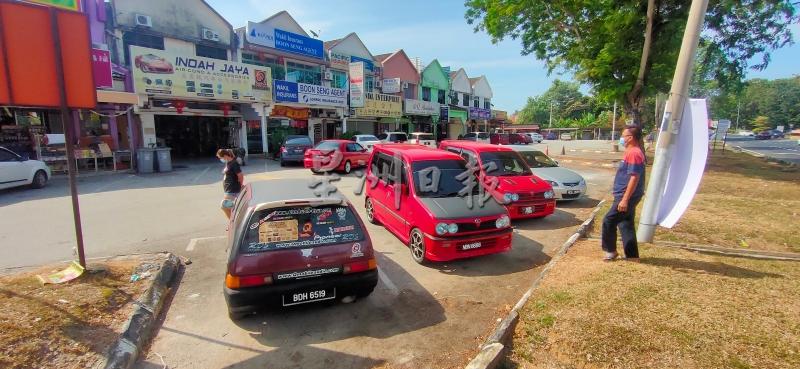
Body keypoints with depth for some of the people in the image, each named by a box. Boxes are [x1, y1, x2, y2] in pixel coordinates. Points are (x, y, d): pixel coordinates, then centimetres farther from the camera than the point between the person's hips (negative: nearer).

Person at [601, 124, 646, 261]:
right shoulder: (632, 152, 13)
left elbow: (634, 178, -24)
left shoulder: (634, 153, -18)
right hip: (626, 195, 10)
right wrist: (617, 191, 25)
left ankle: (610, 250, 12)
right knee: (625, 224, 13)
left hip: (627, 196, -10)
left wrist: (625, 199, -25)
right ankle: (632, 255, 20)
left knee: (609, 221, -2)